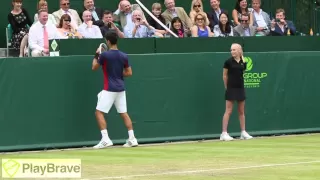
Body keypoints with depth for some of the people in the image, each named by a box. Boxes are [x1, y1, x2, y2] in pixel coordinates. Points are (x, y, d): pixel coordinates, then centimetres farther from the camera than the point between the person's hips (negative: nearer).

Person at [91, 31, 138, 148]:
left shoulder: (104, 55, -12)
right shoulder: (124, 56, 5)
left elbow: (94, 67, 2)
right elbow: (129, 73, 9)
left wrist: (96, 55, 15)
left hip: (110, 89, -6)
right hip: (121, 88, 6)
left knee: (99, 112, -2)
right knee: (124, 113, 12)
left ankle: (105, 139, -14)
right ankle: (132, 139, 9)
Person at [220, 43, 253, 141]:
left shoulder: (243, 62, 3)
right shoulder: (228, 62, -8)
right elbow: (225, 76, -1)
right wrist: (227, 87, 2)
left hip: (240, 88, 5)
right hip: (231, 88, -5)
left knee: (241, 111, 10)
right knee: (228, 111, -6)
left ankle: (243, 133, 17)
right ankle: (224, 133, -5)